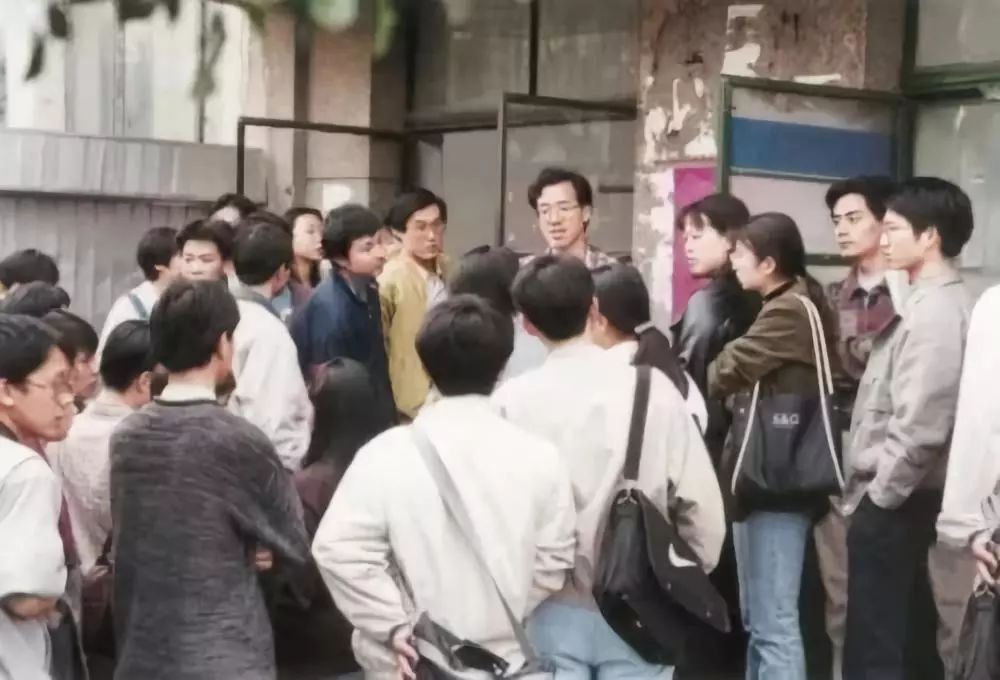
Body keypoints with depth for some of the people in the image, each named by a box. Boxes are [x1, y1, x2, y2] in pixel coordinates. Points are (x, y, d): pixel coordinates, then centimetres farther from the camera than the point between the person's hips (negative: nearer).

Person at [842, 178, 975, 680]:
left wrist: (878, 496, -14)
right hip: (902, 497, 10)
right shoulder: (930, 302, 11)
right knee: (909, 637, 17)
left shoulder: (934, 312, -19)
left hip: (892, 502, -10)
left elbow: (919, 426, -24)